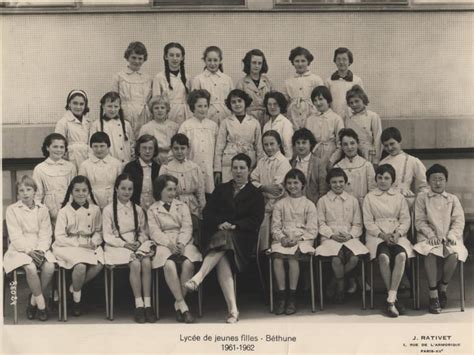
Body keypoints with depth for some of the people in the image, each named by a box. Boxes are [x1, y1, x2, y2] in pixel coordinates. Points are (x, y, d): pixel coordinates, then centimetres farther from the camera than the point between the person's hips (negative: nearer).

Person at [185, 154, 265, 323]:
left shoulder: (255, 194, 16)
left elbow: (255, 220, 3)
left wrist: (235, 225, -13)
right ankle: (233, 309, -41)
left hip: (242, 237, -1)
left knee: (225, 240, -38)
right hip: (217, 233, 1)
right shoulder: (221, 189, 23)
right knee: (222, 260, -31)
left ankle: (198, 277, -49)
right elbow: (208, 212, 12)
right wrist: (219, 223, -9)